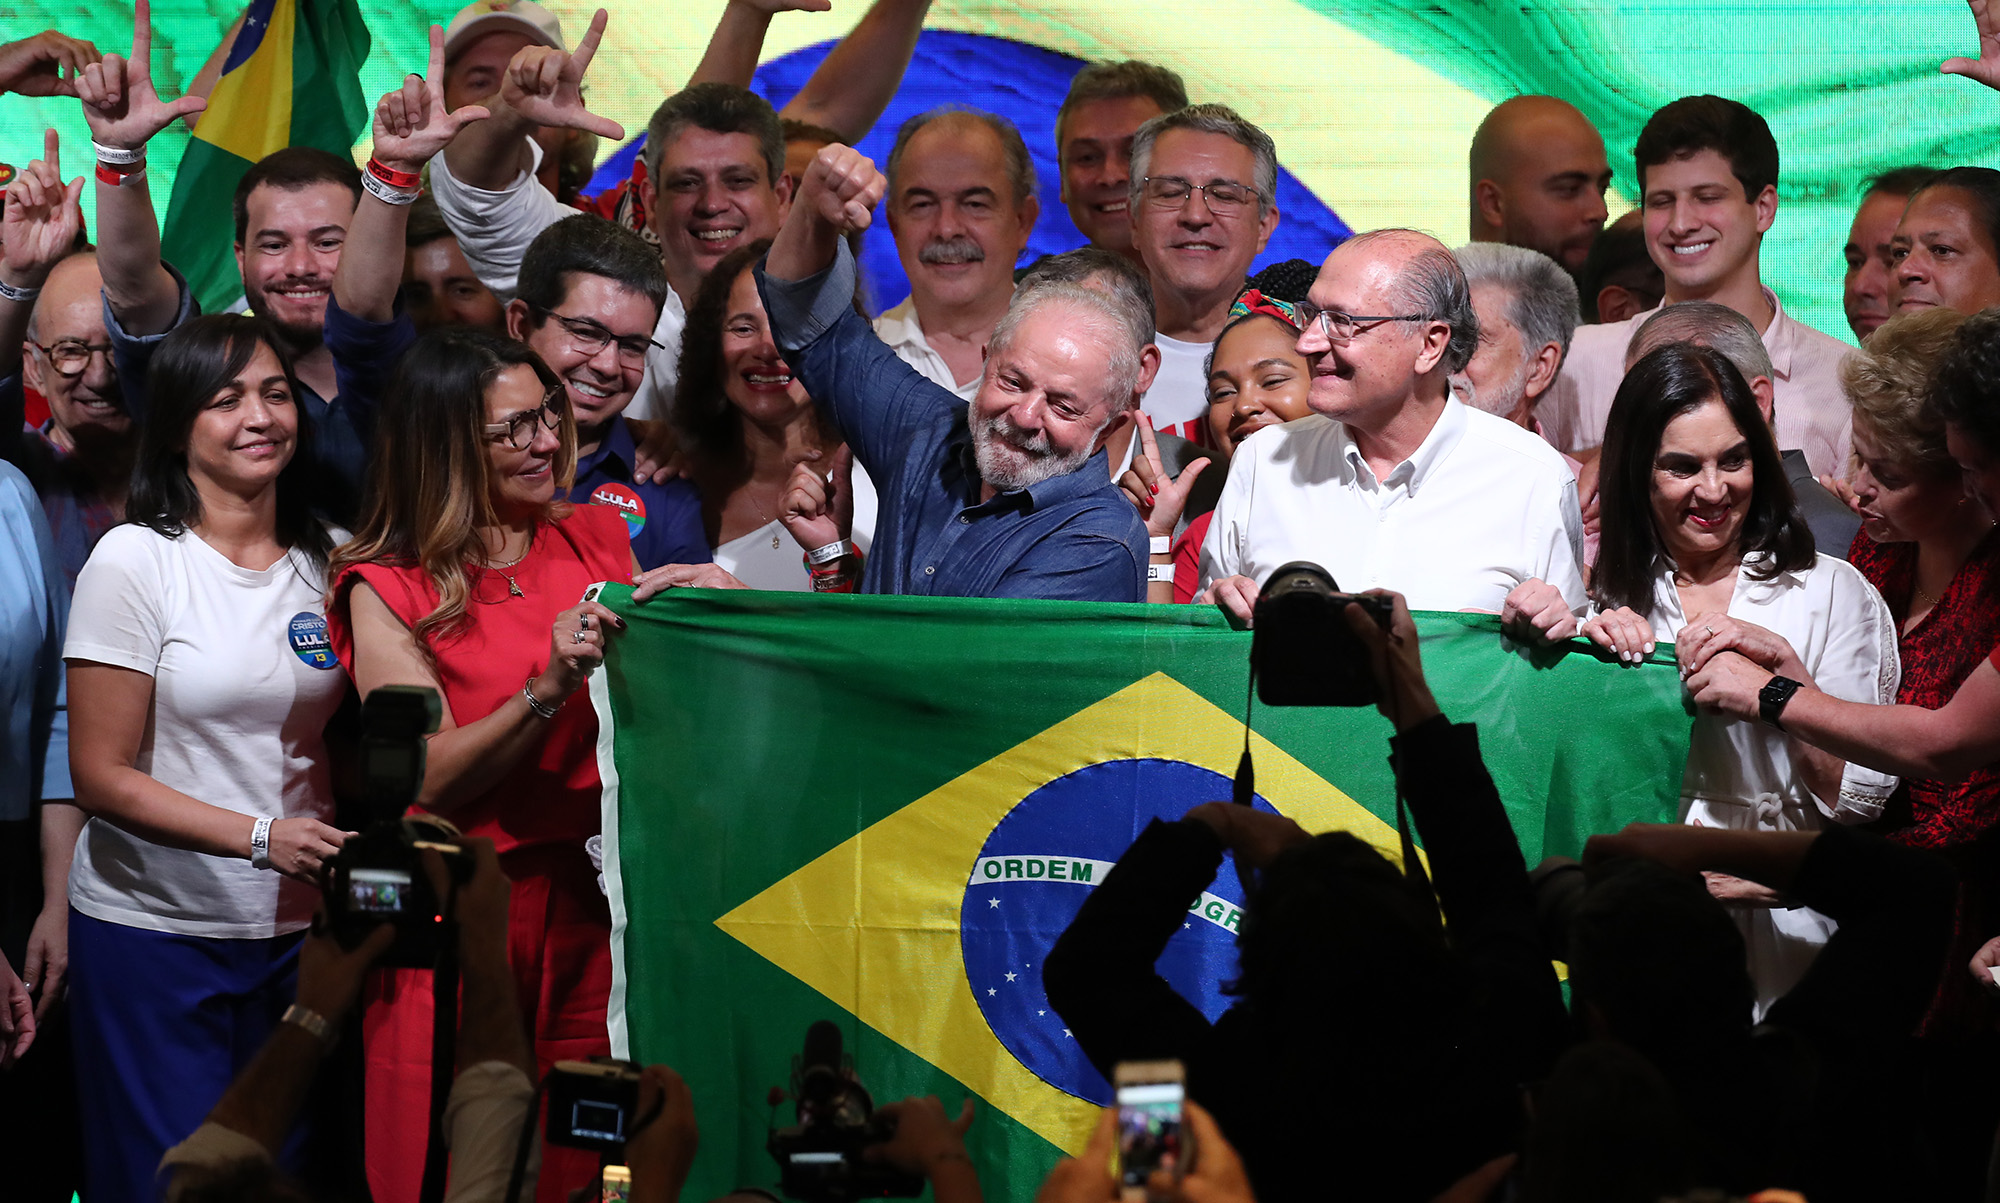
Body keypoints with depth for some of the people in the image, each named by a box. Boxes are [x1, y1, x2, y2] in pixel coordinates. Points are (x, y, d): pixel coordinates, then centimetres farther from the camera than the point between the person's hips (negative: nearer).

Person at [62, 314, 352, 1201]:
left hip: (293, 930, 5)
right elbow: (102, 777, -12)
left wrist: (351, 850, -2)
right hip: (152, 931, -4)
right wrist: (261, 836, -21)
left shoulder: (326, 559, 6)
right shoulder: (135, 563, -9)